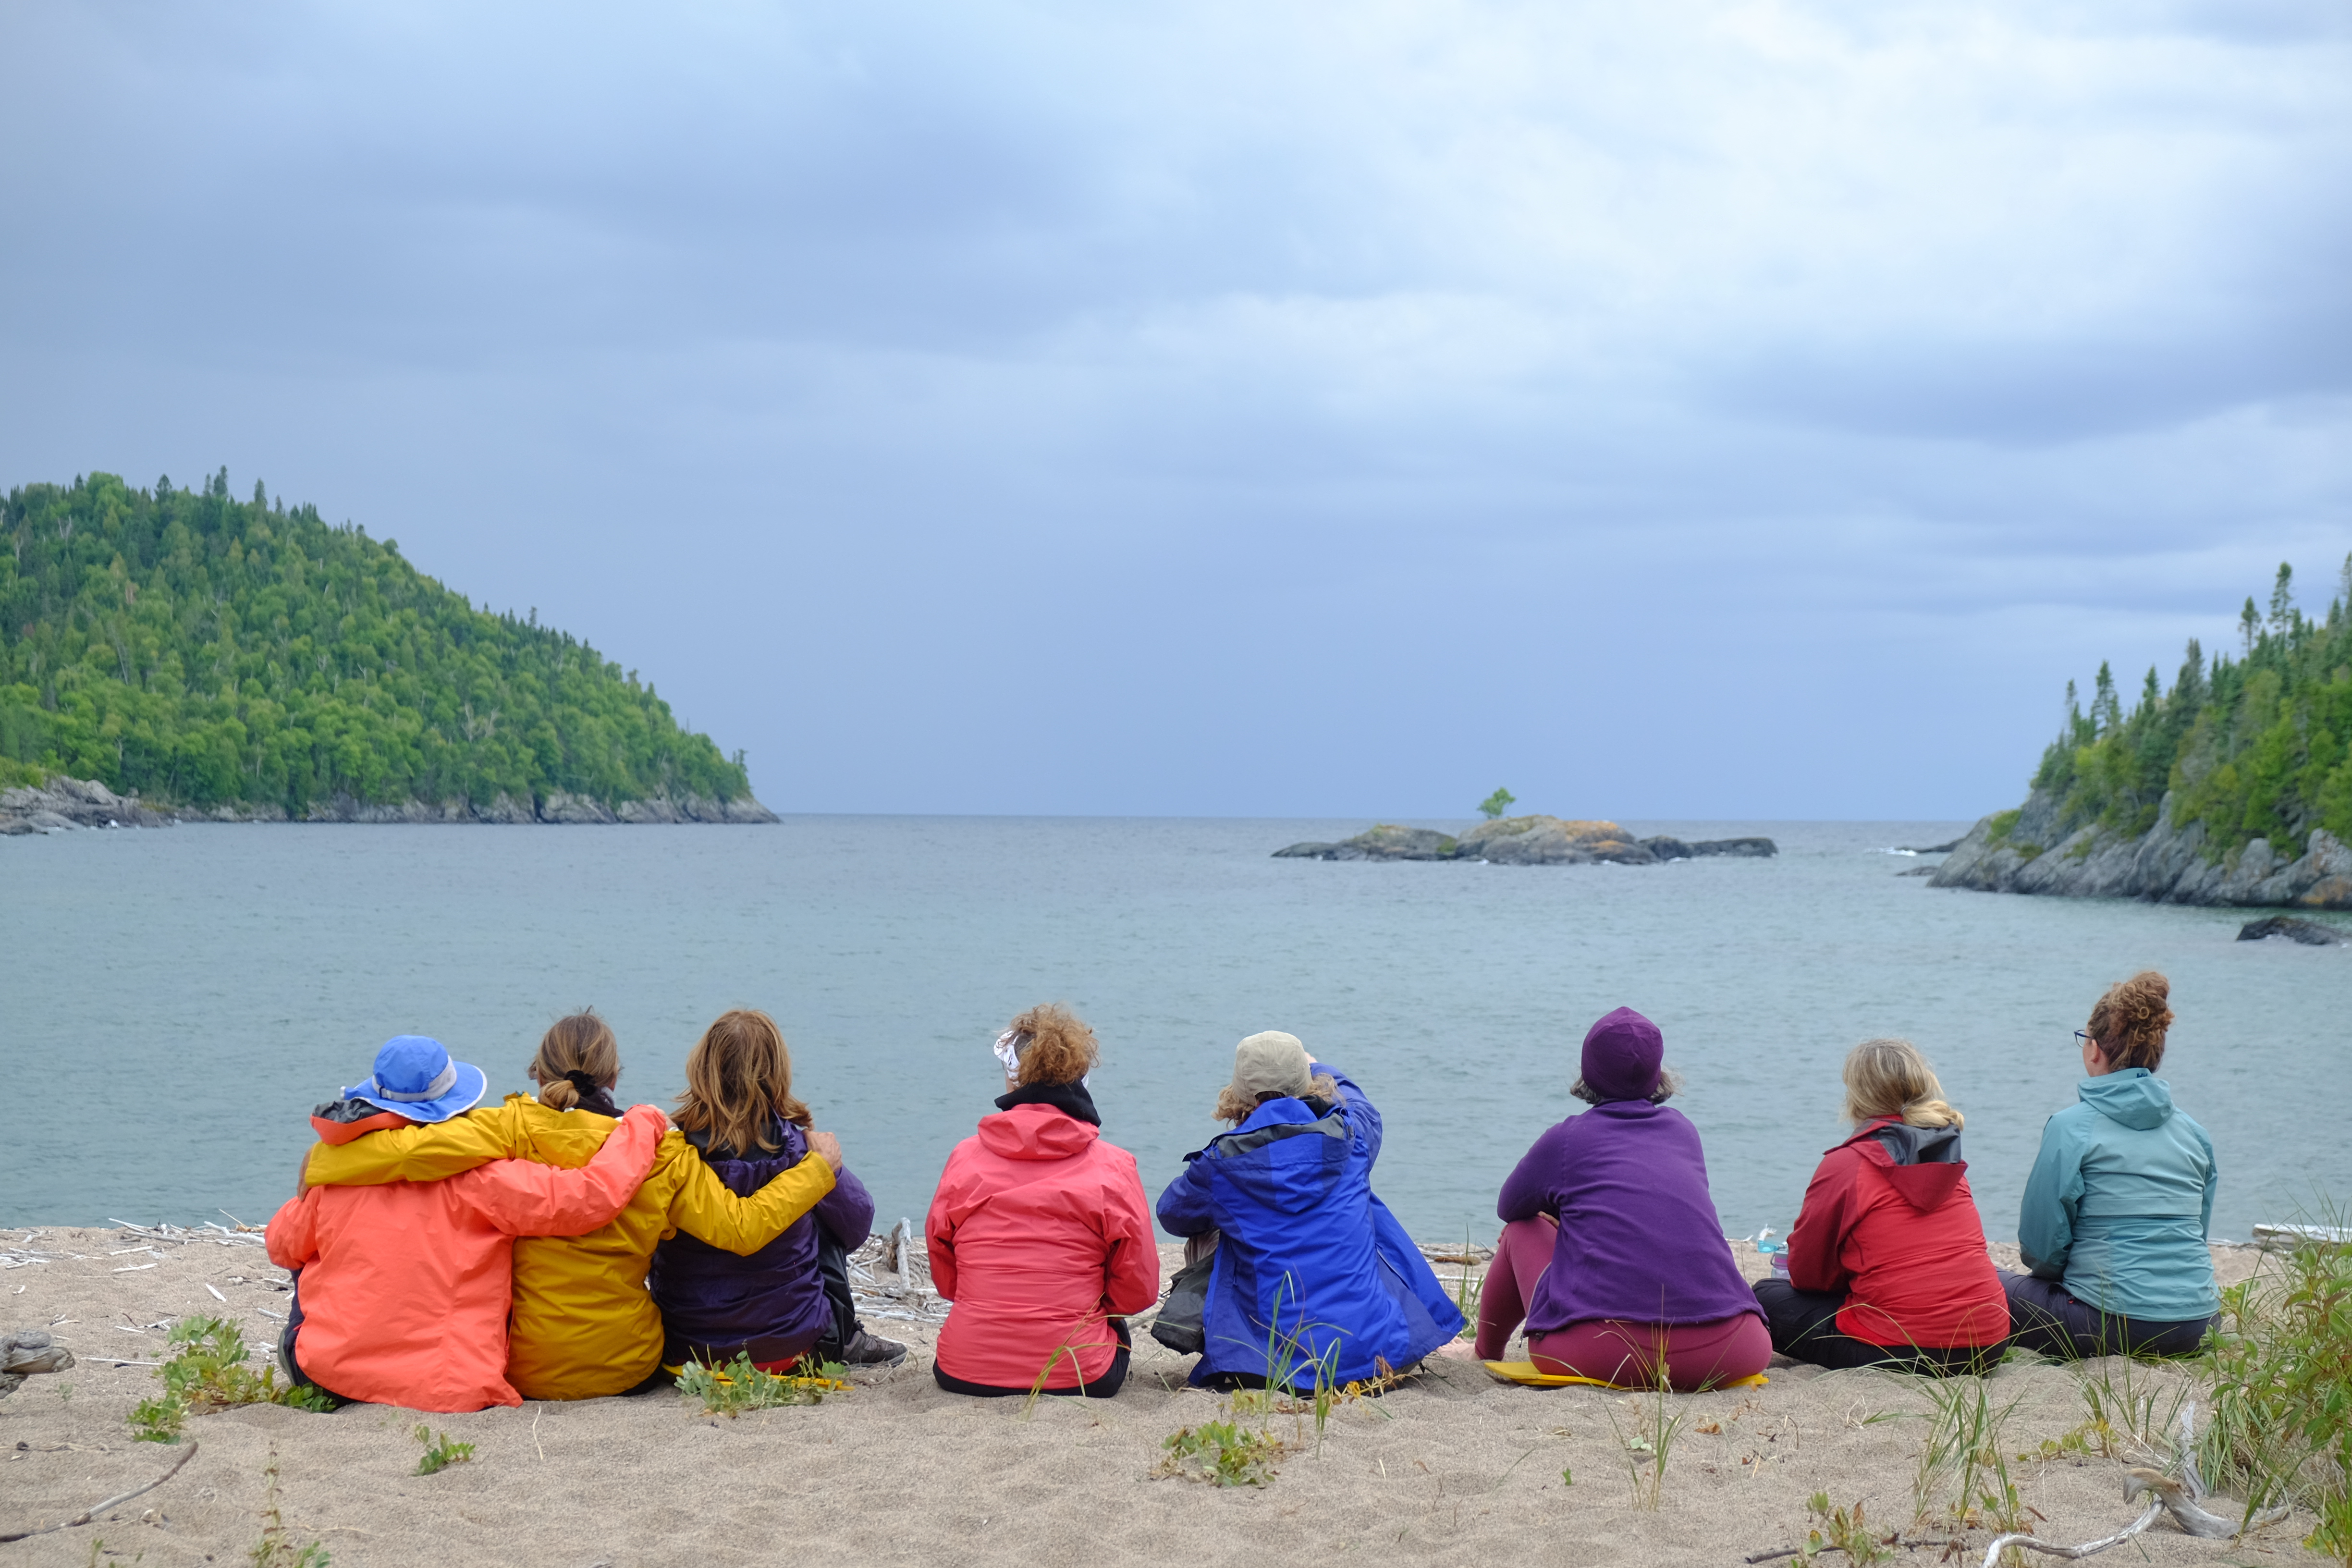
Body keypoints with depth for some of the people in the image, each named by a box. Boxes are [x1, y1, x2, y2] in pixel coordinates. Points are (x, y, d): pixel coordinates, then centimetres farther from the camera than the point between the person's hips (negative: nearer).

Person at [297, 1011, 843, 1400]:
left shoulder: (516, 1129, -11)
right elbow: (741, 1228, -8)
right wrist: (818, 1166, 6)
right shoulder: (663, 1153, -6)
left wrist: (326, 1162, -7)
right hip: (627, 1368, 1)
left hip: (526, 1371, -1)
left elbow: (419, 1149, -23)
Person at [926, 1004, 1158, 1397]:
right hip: (1077, 1377, -2)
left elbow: (945, 1280, 8)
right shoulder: (1113, 1169, -6)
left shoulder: (965, 1158, -1)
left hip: (965, 1376, 2)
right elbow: (1139, 1291, 0)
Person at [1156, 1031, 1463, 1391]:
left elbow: (1173, 1215, 16)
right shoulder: (1347, 1138, 0)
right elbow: (1362, 1110, 29)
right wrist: (1317, 1069, 48)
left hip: (1274, 1364, -1)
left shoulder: (1221, 1163, -6)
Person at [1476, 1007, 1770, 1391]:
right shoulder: (1683, 1130, 20)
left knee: (1522, 1230, 25)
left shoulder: (1567, 1139, 9)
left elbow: (1510, 1208, 28)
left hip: (1602, 1354, -3)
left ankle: (1487, 1352, 43)